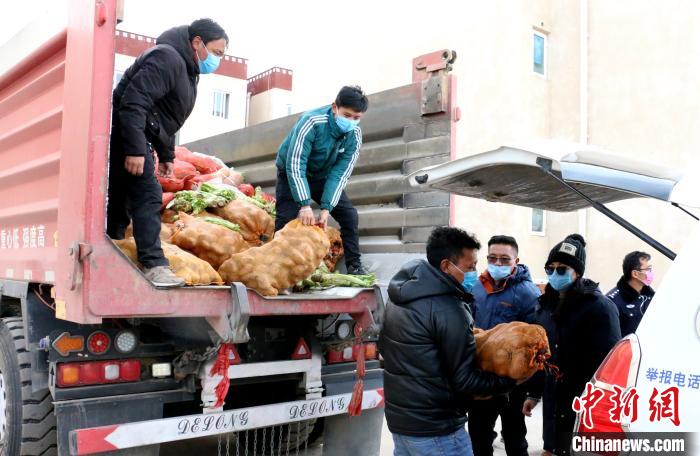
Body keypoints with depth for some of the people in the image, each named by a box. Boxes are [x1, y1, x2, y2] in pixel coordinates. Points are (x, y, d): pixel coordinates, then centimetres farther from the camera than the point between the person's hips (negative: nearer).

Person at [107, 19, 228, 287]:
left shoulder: (187, 69, 19)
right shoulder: (167, 58, -14)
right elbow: (132, 102, -24)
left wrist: (166, 155, 22)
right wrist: (135, 149, -29)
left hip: (135, 138, 10)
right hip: (126, 135, -10)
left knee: (121, 201, 12)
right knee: (147, 196, -15)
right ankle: (154, 265, -16)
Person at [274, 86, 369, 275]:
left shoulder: (355, 135, -19)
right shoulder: (312, 122, -33)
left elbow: (340, 172, -21)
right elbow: (295, 165, -36)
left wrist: (326, 208, -30)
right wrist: (305, 205, -42)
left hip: (322, 176, 4)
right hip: (292, 172, -4)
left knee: (349, 214, -5)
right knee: (286, 219, -17)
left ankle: (354, 266, 4)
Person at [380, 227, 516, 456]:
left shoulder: (400, 295, 5)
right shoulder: (449, 310, -21)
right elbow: (464, 381, -19)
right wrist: (512, 380, -8)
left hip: (397, 417, 8)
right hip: (434, 430, -8)